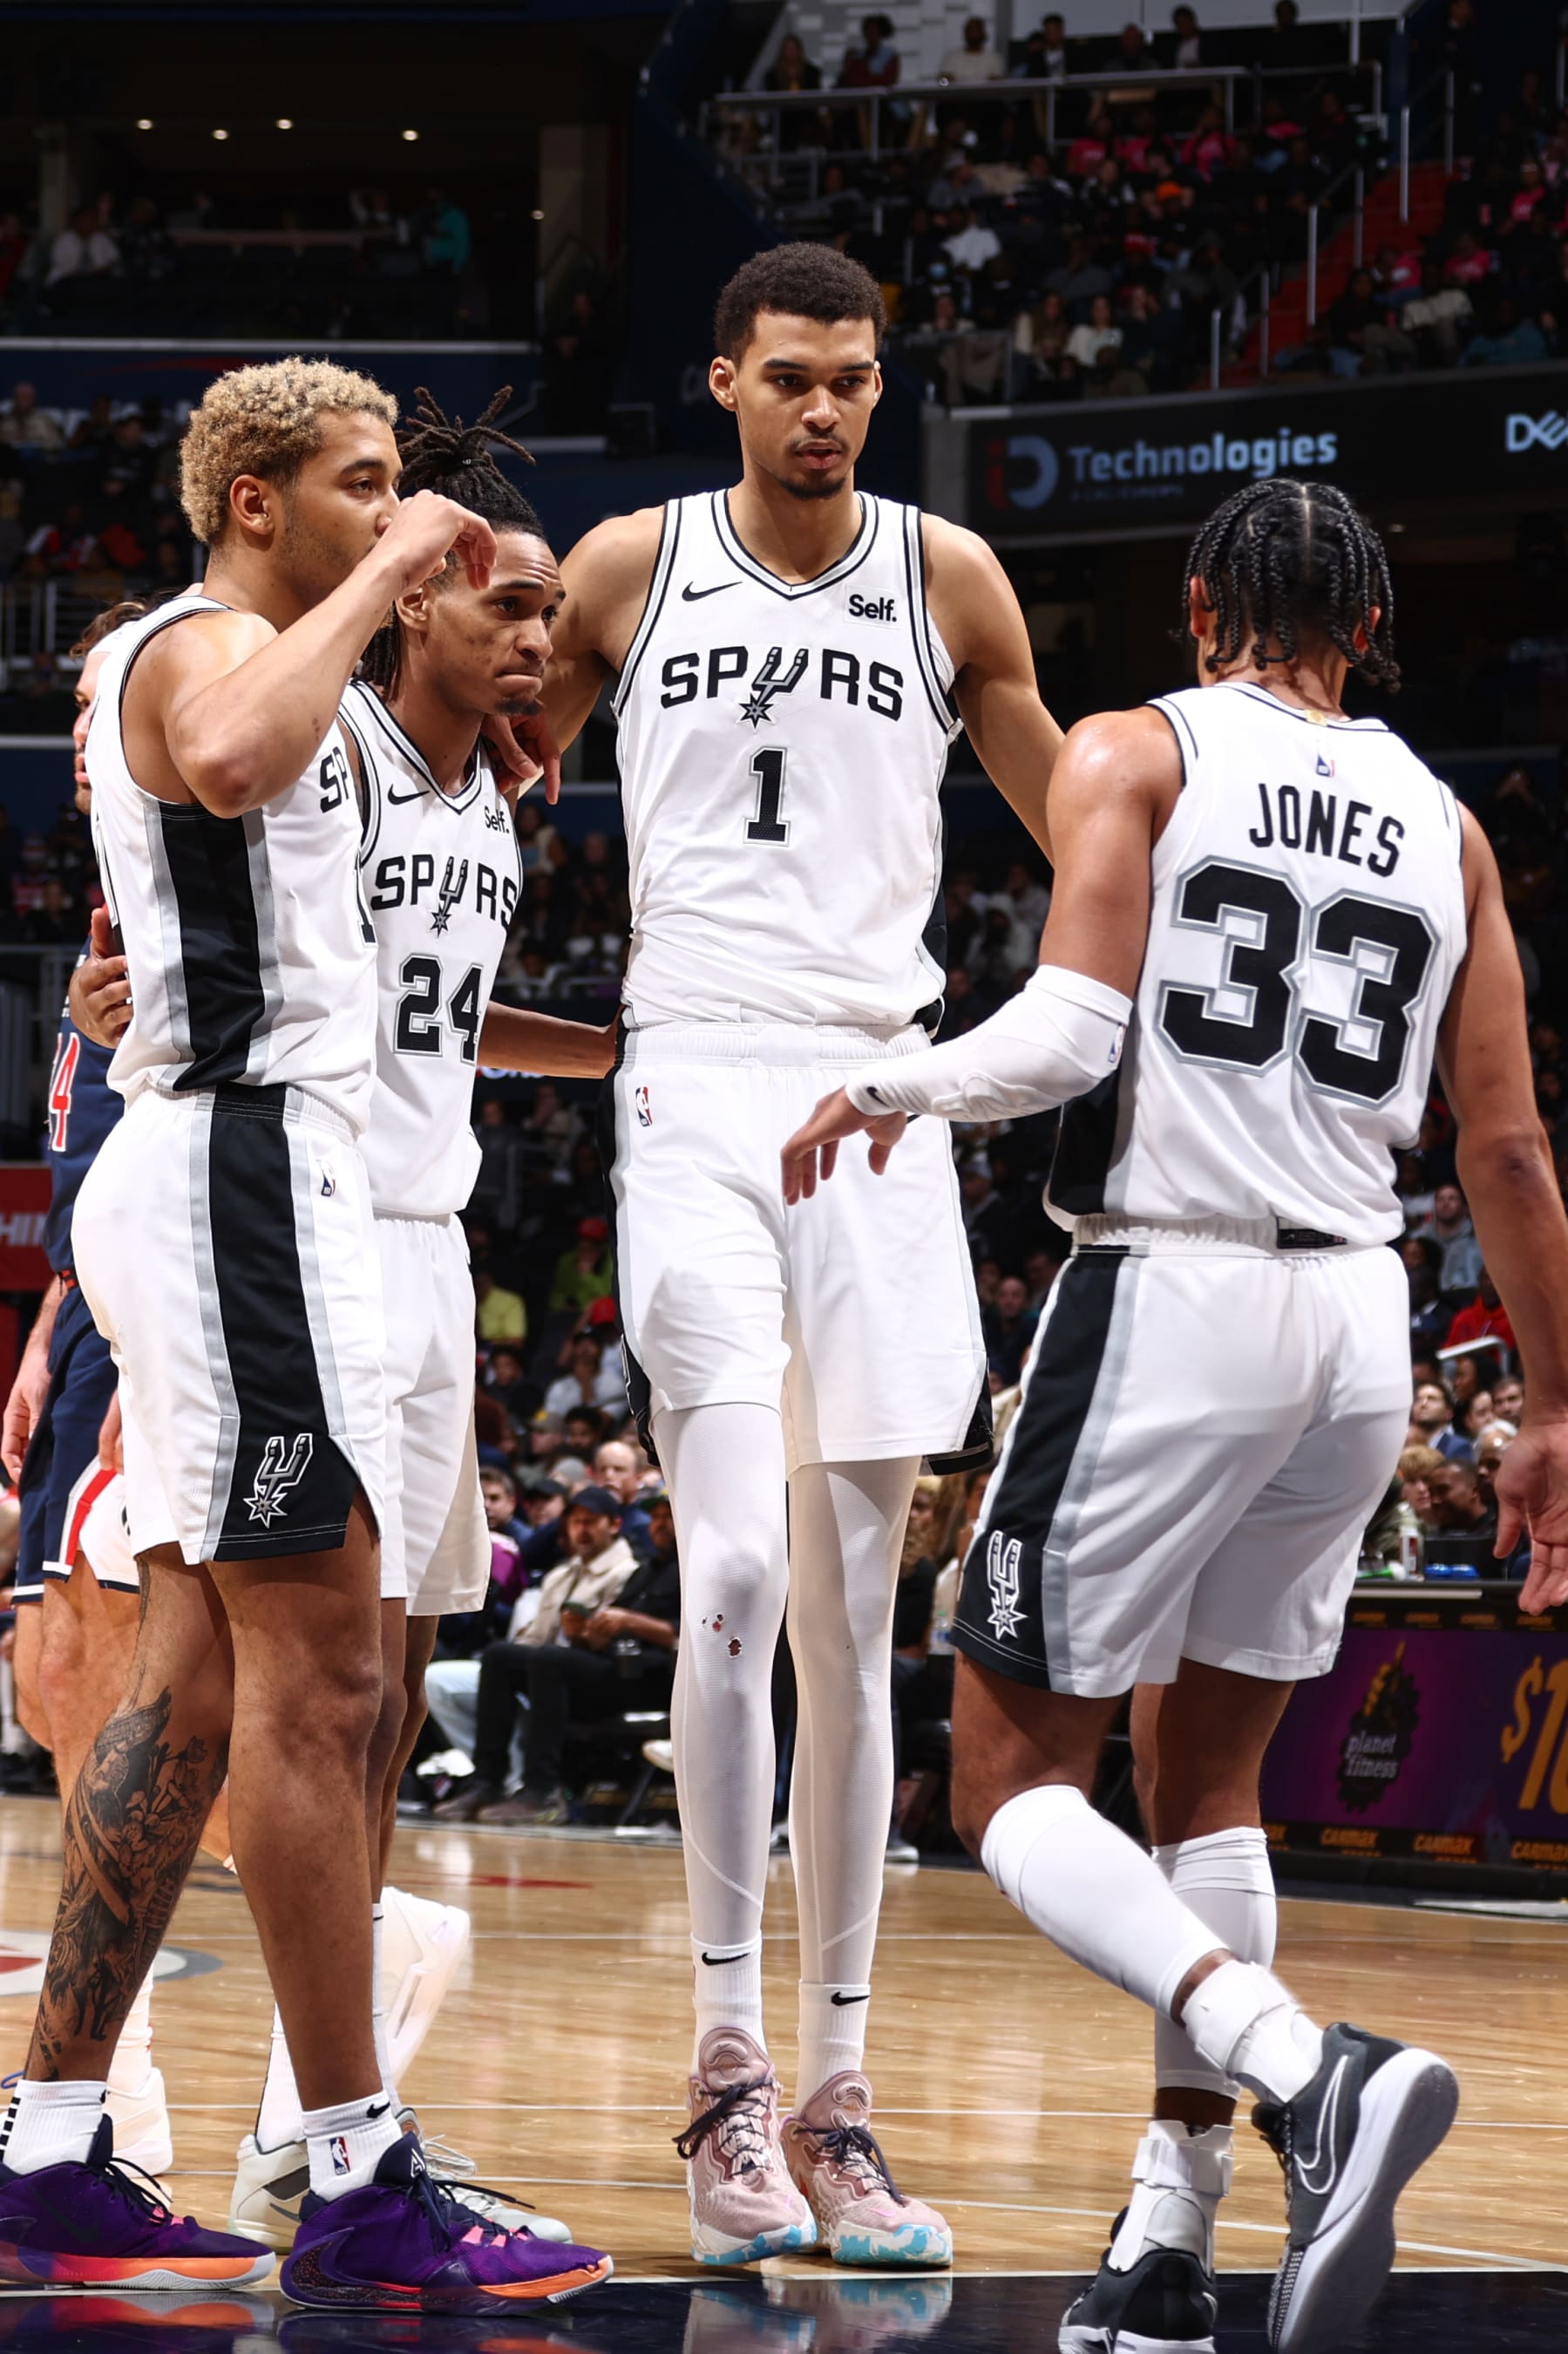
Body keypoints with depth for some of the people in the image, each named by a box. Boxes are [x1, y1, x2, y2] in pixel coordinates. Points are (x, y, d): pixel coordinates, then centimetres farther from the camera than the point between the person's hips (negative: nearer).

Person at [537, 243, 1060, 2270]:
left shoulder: (946, 579, 7)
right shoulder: (629, 569, 4)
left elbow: (1072, 824, 17)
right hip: (695, 1091, -2)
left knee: (849, 1615, 3)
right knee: (738, 1572, -18)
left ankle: (835, 2090, 8)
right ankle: (727, 2064, -12)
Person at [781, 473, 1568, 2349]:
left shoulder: (1134, 755, -1)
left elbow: (1072, 1031, -15)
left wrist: (886, 1084, 2)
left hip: (1168, 1295, -5)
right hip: (1357, 1321, 5)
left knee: (1013, 1783, 1)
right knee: (1204, 1777, 19)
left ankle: (1310, 2071, -22)